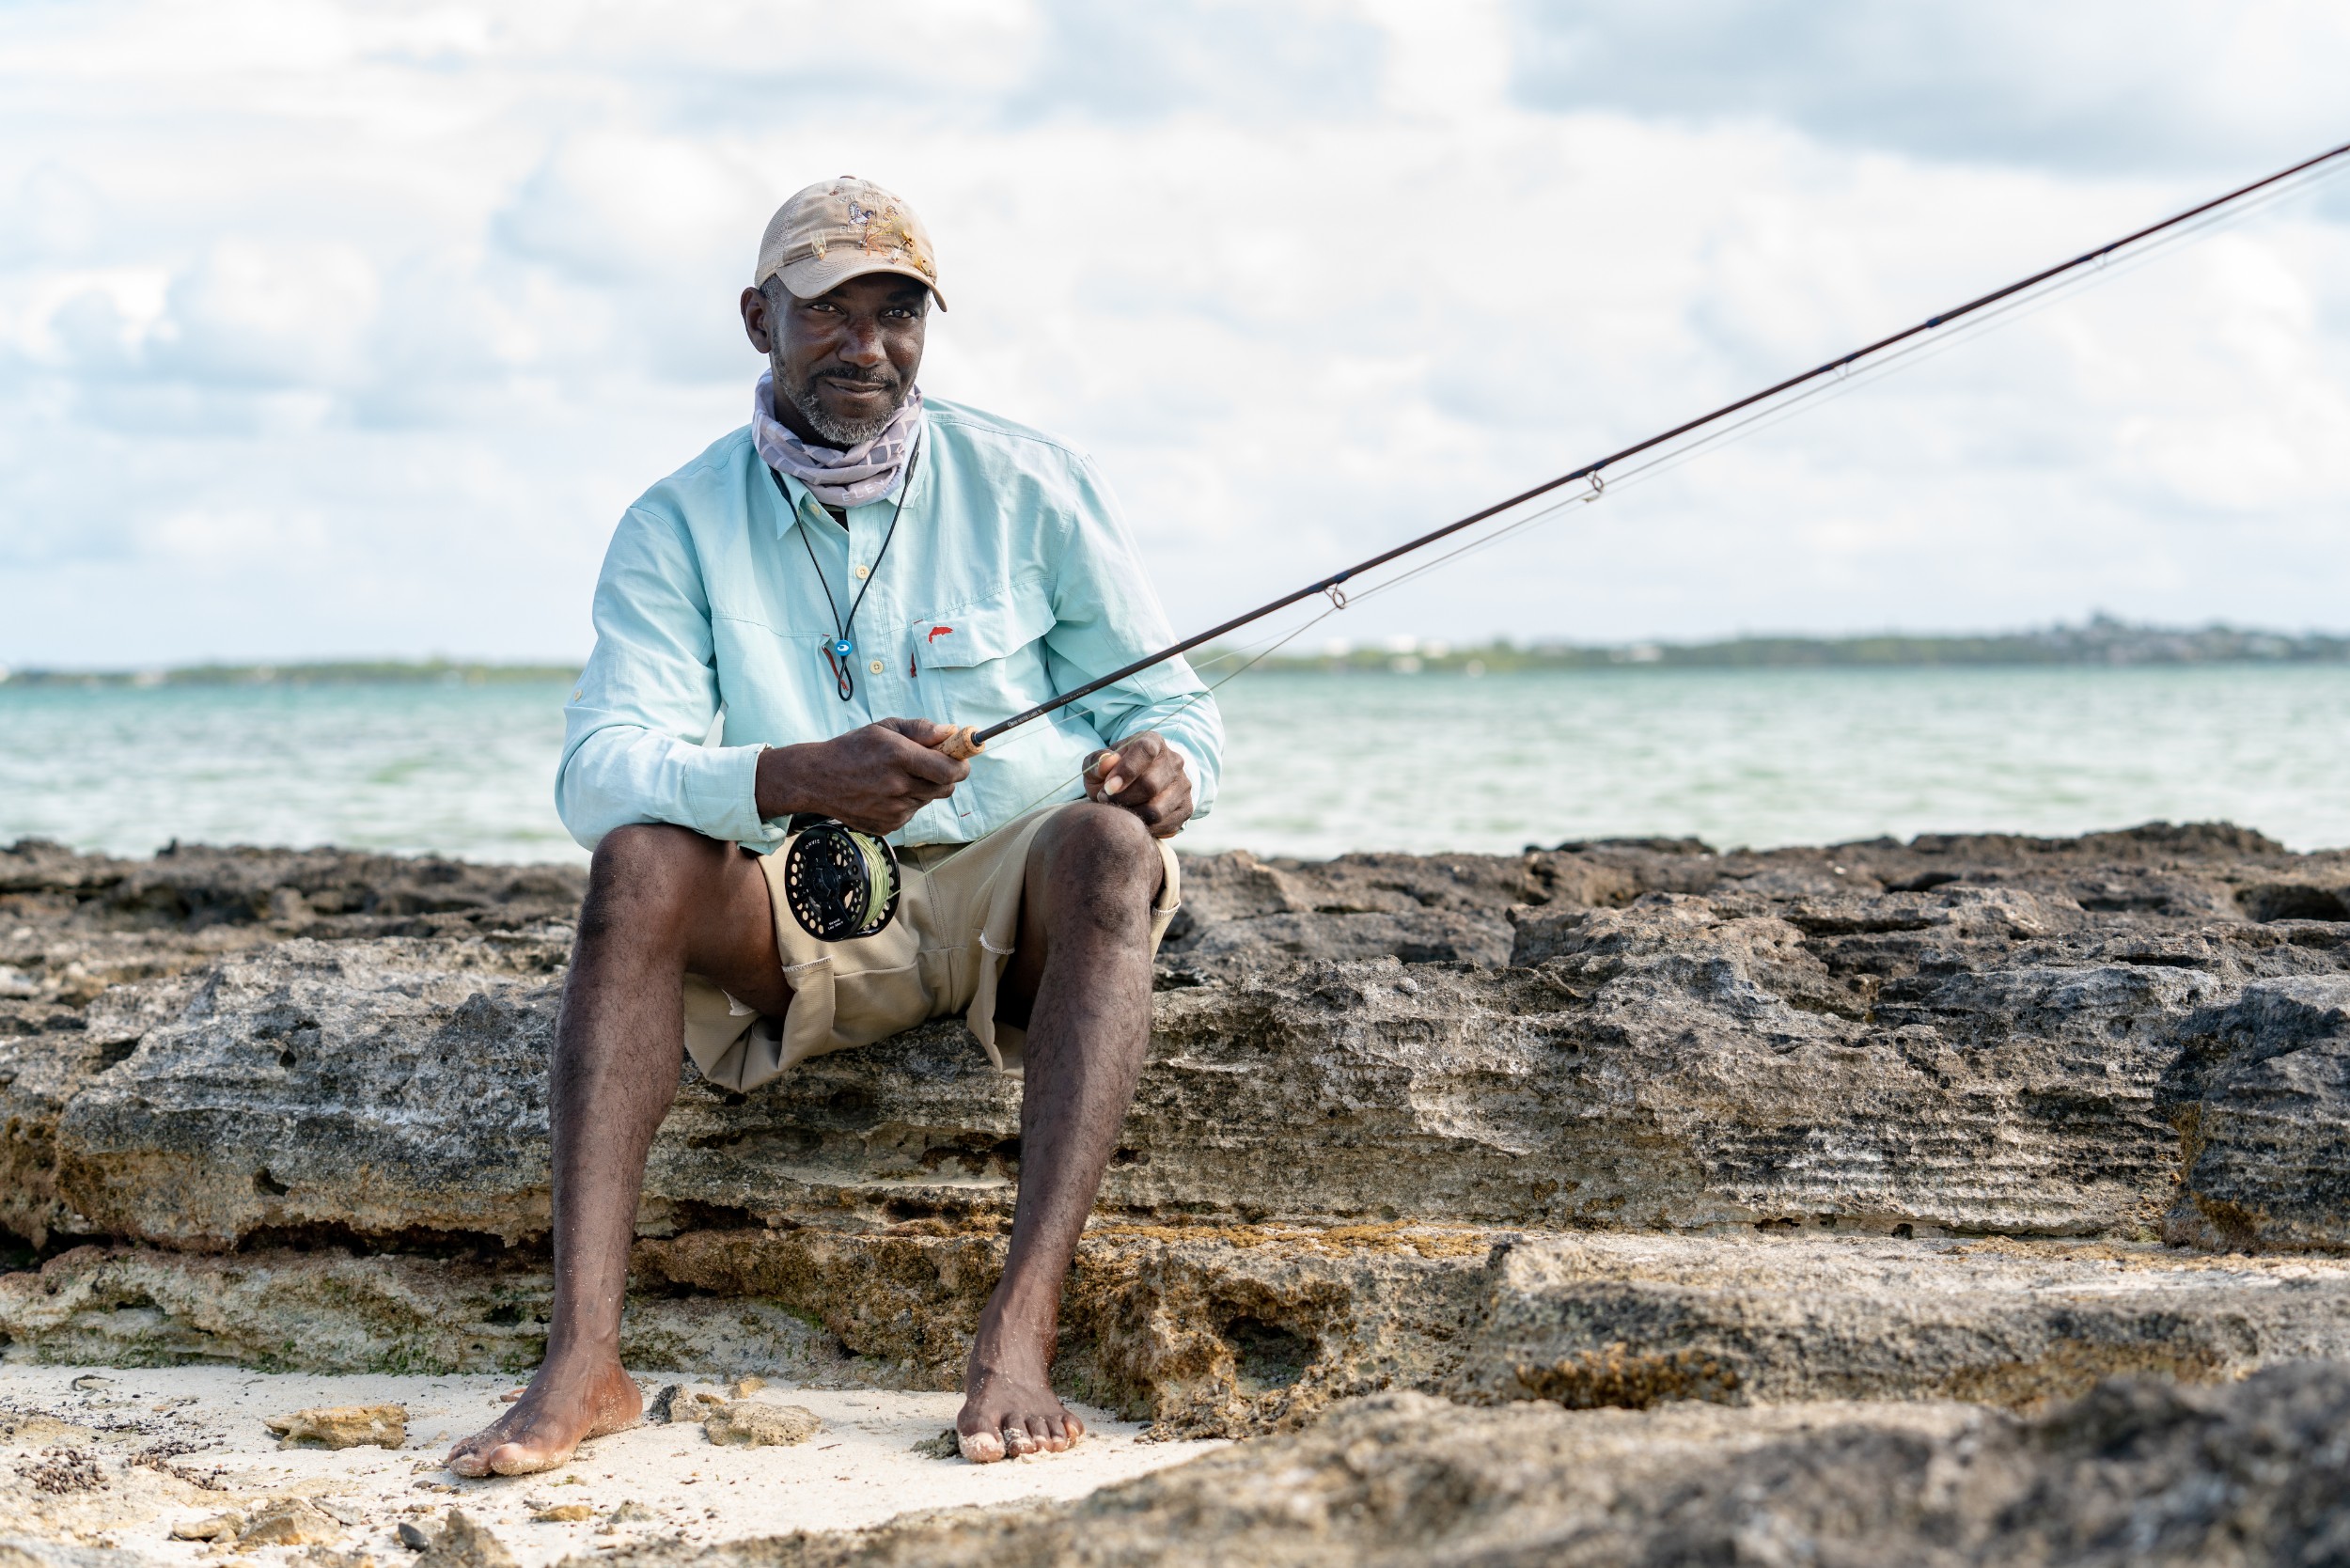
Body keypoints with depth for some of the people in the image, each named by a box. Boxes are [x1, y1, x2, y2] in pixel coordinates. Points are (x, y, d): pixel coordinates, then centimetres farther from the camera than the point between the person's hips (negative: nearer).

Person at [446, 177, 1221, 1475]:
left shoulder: (1026, 487, 1)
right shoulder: (681, 525, 0)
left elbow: (1170, 705, 4)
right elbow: (598, 770, -14)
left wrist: (1162, 763, -23)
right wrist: (795, 776, -34)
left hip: (1010, 895, 0)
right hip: (799, 912, 1)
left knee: (1108, 840, -33)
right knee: (639, 860, -28)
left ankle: (1019, 1334, -42)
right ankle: (582, 1361, -36)